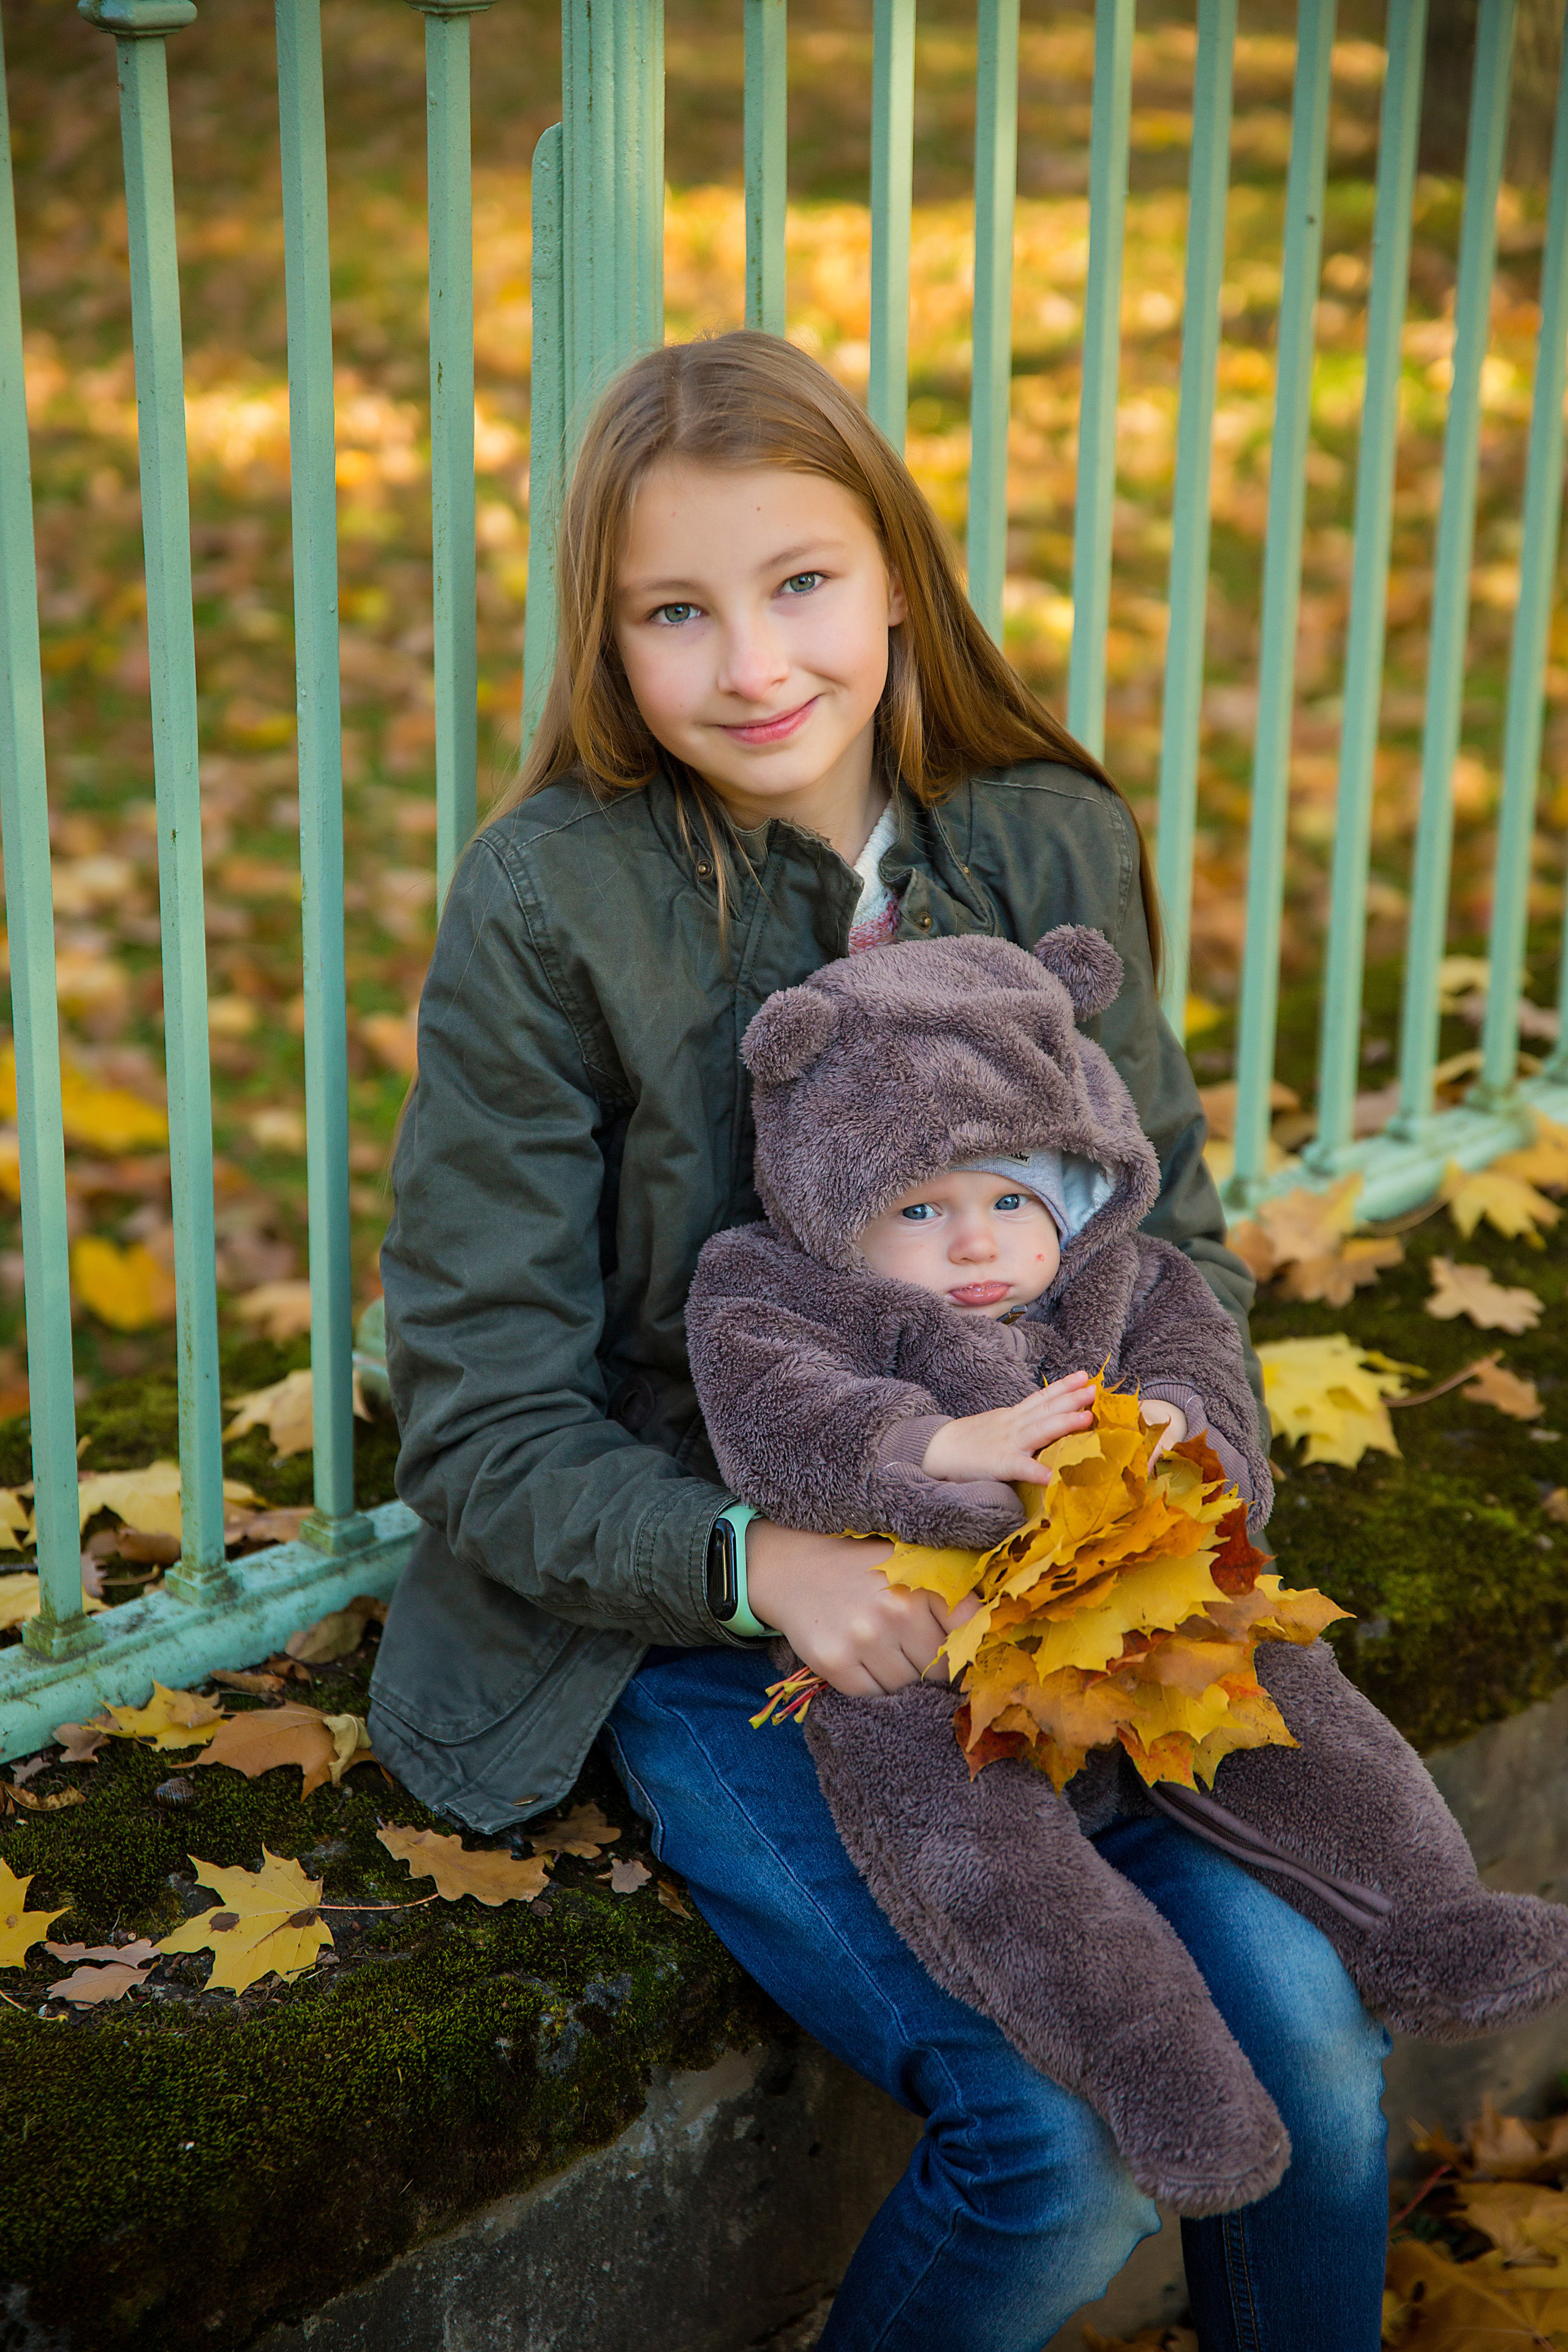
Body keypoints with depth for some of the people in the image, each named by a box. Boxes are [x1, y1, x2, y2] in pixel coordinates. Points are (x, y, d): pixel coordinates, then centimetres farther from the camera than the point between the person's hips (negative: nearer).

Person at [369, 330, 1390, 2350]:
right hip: (698, 1630, -4)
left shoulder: (1049, 841, -1)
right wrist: (758, 1563, -26)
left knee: (1311, 2048, -14)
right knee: (1065, 2144, -20)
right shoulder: (546, 907, -12)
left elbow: (1172, 1223, 9)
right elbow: (483, 1423, -10)